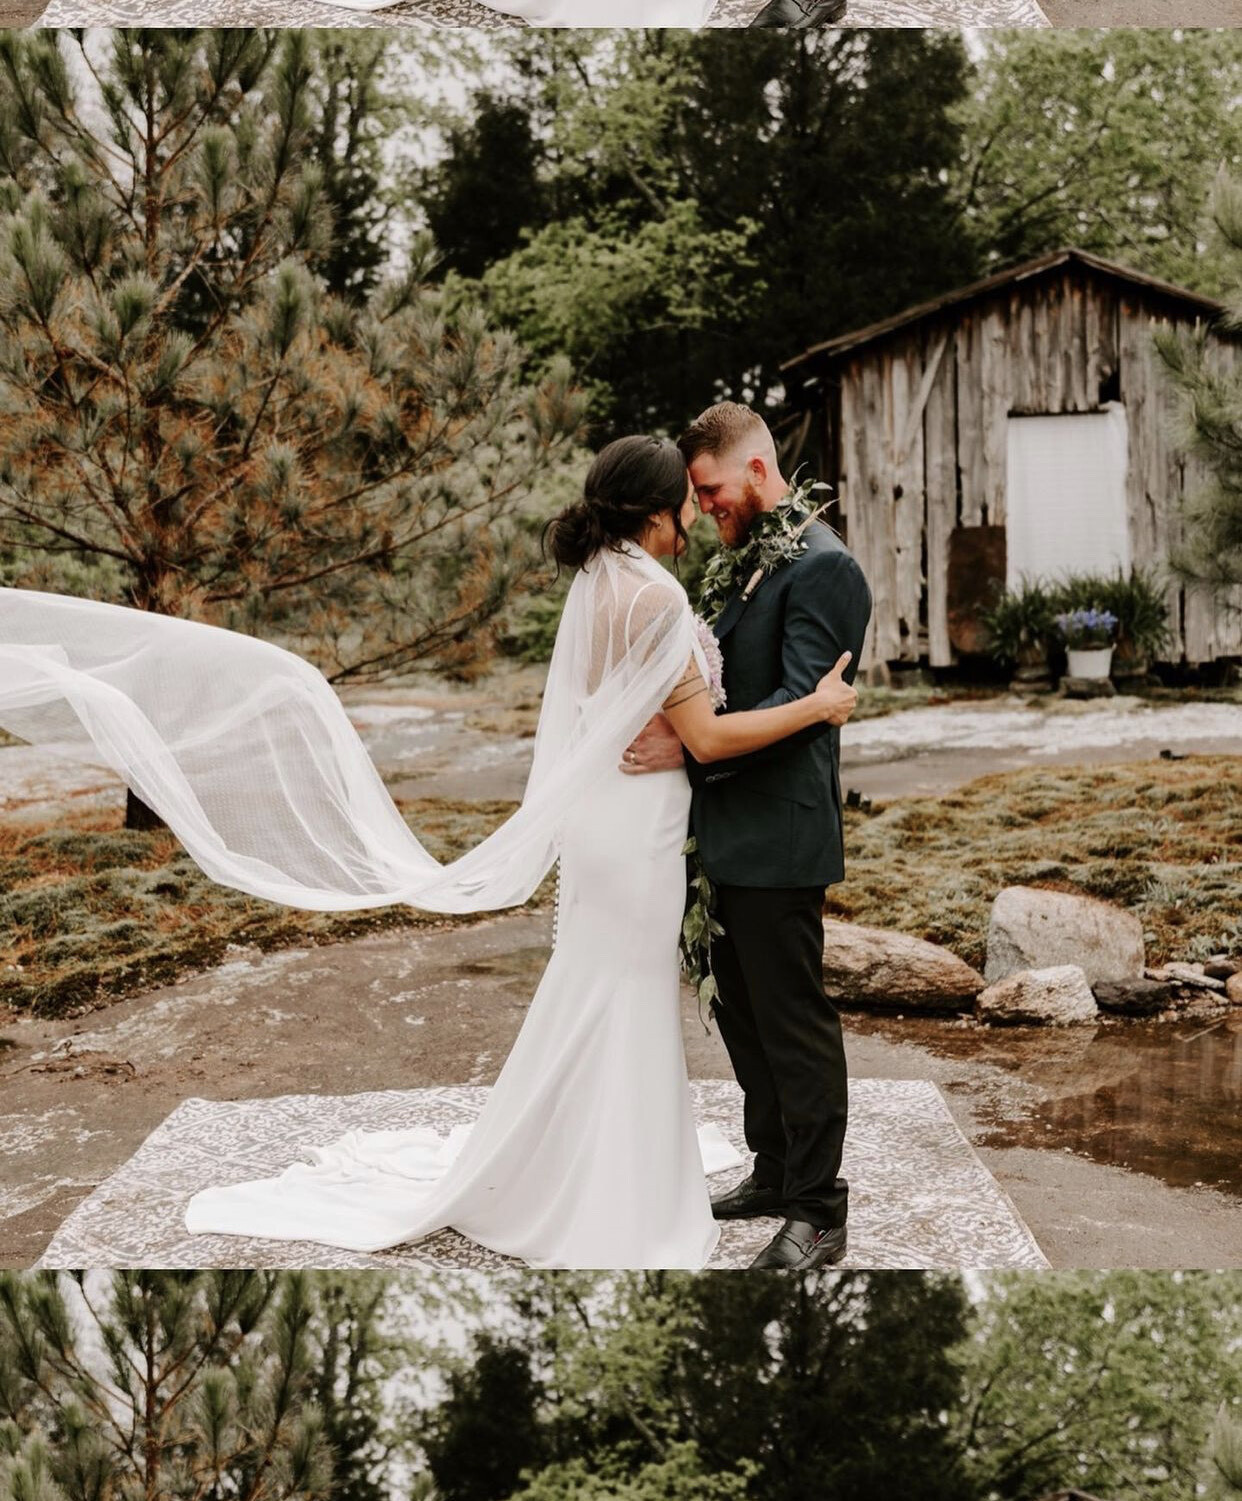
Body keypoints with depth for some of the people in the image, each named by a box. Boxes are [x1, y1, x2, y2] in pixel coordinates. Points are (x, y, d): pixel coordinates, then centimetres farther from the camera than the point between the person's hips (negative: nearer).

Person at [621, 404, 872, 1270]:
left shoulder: (822, 565, -14)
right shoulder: (746, 562, 15)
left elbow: (801, 702, -22)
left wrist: (689, 749, -26)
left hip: (778, 839, -9)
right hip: (727, 835, 10)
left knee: (794, 1022, -1)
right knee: (743, 1014, 18)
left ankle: (818, 1213, 10)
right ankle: (775, 1173, 33)